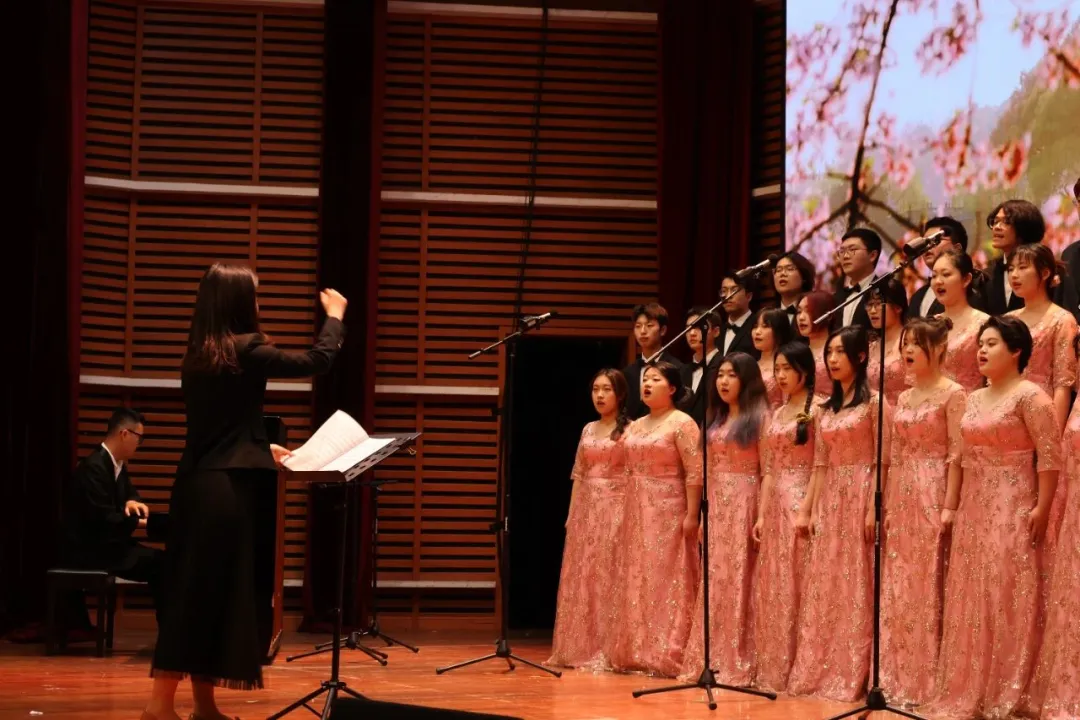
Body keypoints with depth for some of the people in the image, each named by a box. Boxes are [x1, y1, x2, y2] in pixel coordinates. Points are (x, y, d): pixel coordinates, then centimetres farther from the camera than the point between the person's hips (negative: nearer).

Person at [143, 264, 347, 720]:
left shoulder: (200, 355, 13)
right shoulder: (245, 351, -10)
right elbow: (317, 361, -5)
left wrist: (263, 449, 27)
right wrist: (335, 316, 10)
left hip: (196, 485, 8)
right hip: (224, 489, -8)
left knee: (197, 593, 10)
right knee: (204, 594, -7)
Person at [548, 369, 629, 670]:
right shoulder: (588, 430, 14)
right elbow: (578, 475, 15)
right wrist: (572, 514, 10)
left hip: (616, 508, -6)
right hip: (586, 509, 6)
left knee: (608, 577, -7)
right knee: (581, 578, 6)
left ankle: (607, 650, -4)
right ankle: (582, 647, 12)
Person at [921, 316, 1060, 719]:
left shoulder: (1029, 396, -9)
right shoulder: (975, 399, 14)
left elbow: (1050, 456, -15)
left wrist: (1041, 509, -19)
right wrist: (952, 504, 14)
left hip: (1012, 510, -8)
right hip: (973, 508, 8)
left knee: (1007, 598, -5)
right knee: (971, 599, 9)